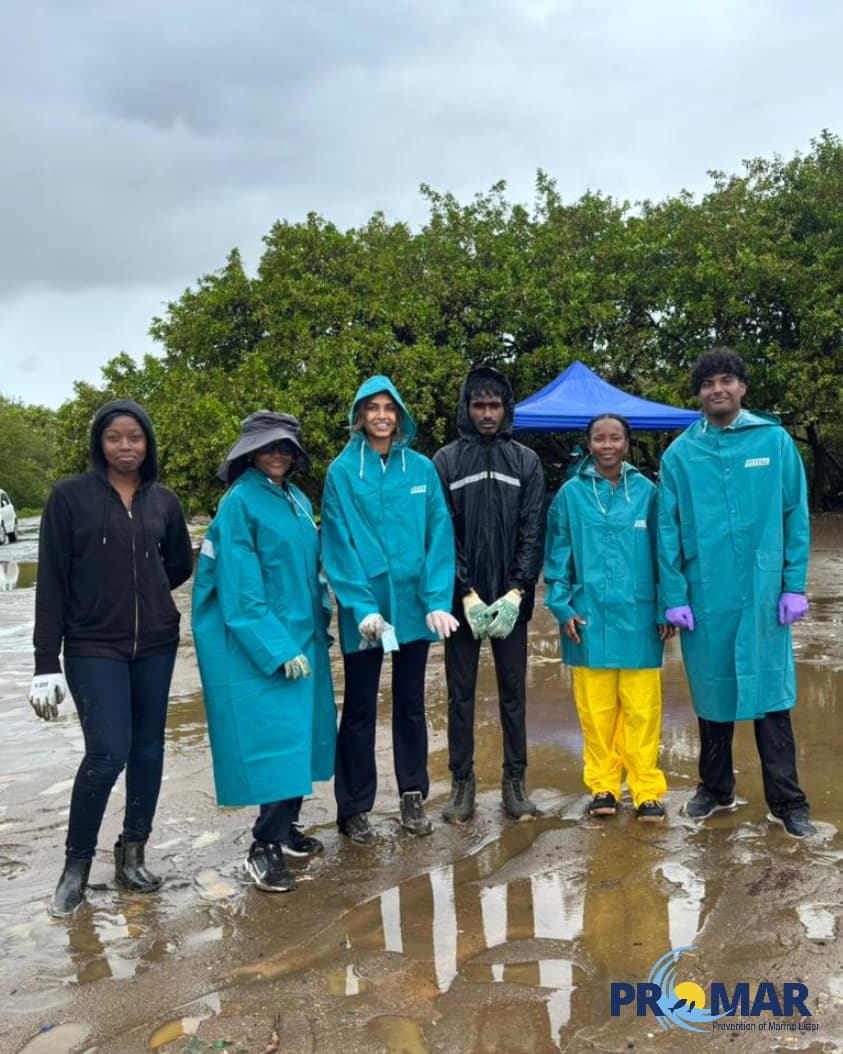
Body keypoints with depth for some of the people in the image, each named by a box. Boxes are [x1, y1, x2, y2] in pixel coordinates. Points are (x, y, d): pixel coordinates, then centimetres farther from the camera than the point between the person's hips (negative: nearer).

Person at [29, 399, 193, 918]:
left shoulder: (163, 500, 4)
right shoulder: (70, 496, -5)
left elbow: (180, 564, 19)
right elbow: (51, 581, -6)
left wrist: (142, 593, 6)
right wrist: (47, 661, -9)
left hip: (156, 645, 4)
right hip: (93, 646, -4)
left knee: (148, 750, 9)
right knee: (108, 753, -10)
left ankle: (132, 854, 26)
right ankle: (77, 863, 12)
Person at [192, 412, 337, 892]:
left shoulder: (298, 500, 11)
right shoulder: (240, 502, -11)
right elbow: (240, 588, -16)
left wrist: (318, 630, 12)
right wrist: (277, 648, -18)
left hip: (302, 638, 8)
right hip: (258, 646, -8)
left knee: (302, 732, 12)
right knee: (274, 738, -8)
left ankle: (287, 826, 27)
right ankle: (263, 848, 4)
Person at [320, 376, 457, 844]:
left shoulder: (422, 469, 1)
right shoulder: (342, 471, -5)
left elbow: (439, 537, -2)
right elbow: (338, 545, -9)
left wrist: (437, 601, -11)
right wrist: (361, 607, -18)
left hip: (413, 606, 2)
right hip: (364, 608, -2)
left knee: (411, 703, 15)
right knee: (360, 708, 8)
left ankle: (413, 796, 30)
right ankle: (354, 808, 21)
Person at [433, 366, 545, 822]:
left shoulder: (526, 461, 5)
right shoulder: (446, 461, 1)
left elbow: (533, 532, 0)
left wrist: (516, 593, -12)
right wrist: (467, 594, -12)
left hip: (511, 600, 1)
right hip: (462, 598, -1)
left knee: (513, 691, 9)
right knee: (460, 693, 7)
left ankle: (514, 781, 20)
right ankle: (462, 781, 18)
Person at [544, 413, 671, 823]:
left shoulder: (646, 491, 3)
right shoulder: (571, 494, 3)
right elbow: (557, 556, 5)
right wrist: (562, 607, -3)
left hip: (638, 618, 0)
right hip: (589, 618, 0)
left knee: (641, 709, 2)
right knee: (596, 709, 6)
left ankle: (647, 790, 13)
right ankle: (602, 786, 19)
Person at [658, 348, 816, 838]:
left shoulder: (775, 441, 0)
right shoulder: (679, 454, 1)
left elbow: (796, 517, 0)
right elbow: (668, 530, 0)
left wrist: (794, 586, -4)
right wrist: (675, 596, -5)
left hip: (764, 593, -1)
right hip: (705, 596, 1)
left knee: (771, 694, 4)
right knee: (712, 693, 14)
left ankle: (788, 801, 17)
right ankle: (716, 787, 30)